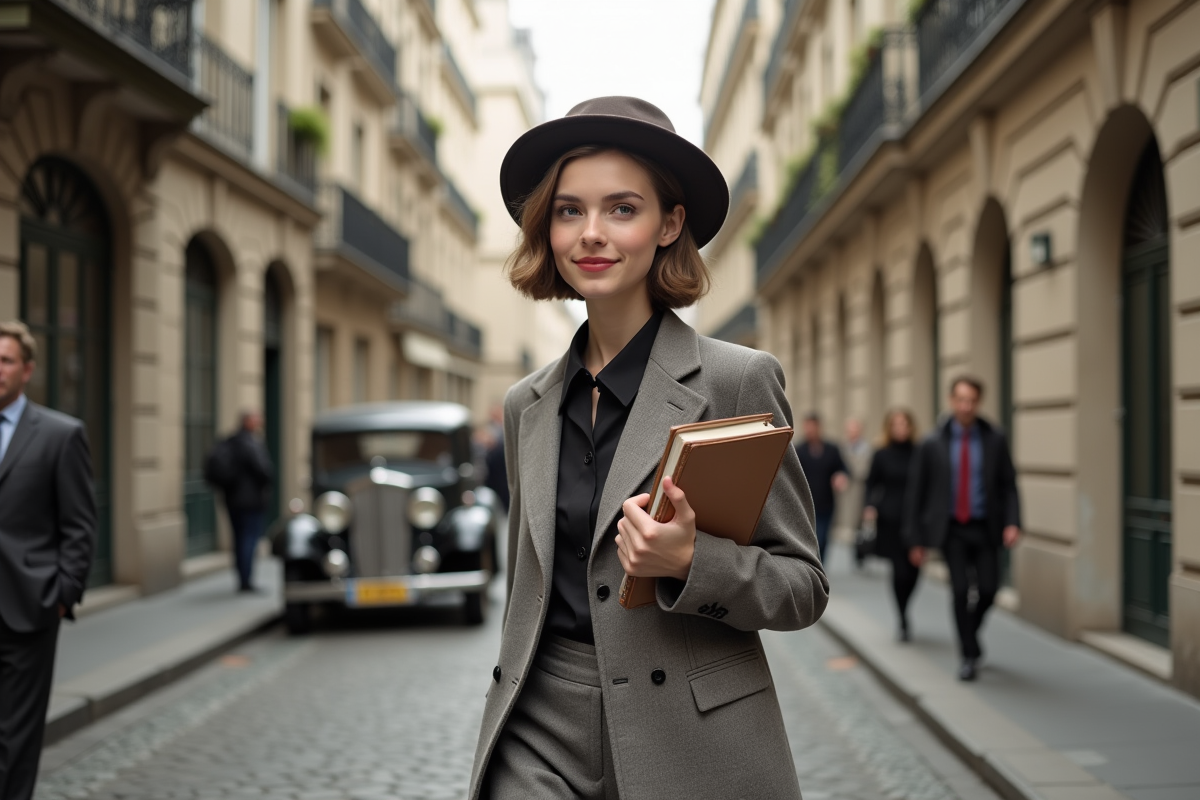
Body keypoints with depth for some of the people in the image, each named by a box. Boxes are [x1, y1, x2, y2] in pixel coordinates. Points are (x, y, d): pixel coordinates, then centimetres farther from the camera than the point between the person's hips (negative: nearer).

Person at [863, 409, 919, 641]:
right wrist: (870, 506, -11)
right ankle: (903, 621, 7)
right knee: (900, 571, -7)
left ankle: (902, 611, 29)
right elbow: (872, 484, 5)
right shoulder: (882, 455, 2)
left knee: (914, 569, 1)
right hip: (891, 520, -2)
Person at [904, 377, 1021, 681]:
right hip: (951, 529, -1)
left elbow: (1009, 484, 3)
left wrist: (1012, 522, -12)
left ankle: (969, 630, 27)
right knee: (960, 590, -10)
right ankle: (970, 654, 5)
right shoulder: (932, 444, -2)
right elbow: (916, 493, 2)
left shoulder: (995, 440, 1)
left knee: (988, 590, -5)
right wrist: (916, 539, 0)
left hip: (985, 529, 1)